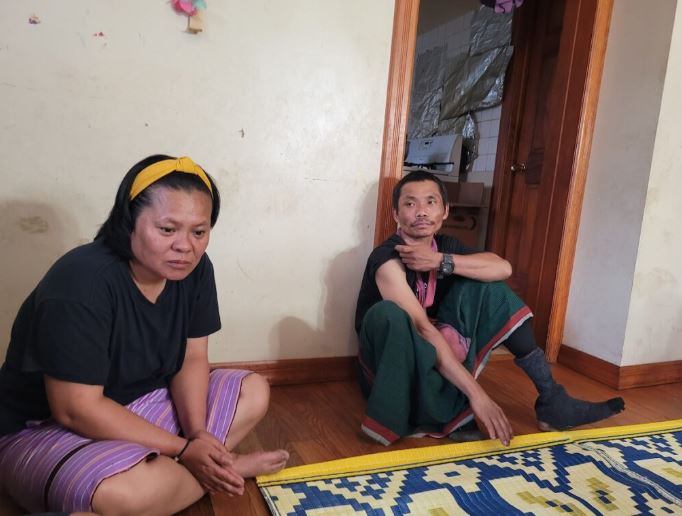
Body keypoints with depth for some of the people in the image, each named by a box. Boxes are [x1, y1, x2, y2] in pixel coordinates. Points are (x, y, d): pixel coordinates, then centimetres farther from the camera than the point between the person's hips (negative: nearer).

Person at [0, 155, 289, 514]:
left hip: (137, 408, 7)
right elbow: (77, 409, -28)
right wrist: (182, 449, -25)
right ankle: (228, 467, -8)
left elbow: (192, 358, -3)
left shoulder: (194, 269, -8)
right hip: (45, 429, -6)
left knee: (253, 392, 1)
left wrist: (197, 434, -19)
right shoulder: (81, 282, -28)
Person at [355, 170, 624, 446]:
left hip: (440, 356, 7)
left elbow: (503, 268, -17)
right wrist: (476, 394, -36)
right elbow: (423, 329, -32)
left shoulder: (445, 247, -1)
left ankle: (550, 400, -6)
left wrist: (442, 261, -28)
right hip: (392, 364, -6)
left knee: (486, 286, -5)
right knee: (388, 314, -37)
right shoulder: (387, 259, -22)